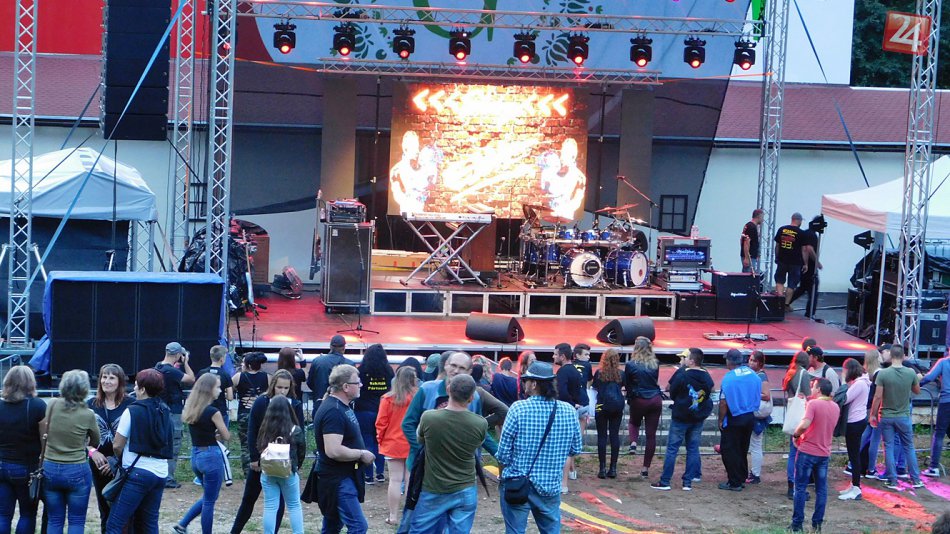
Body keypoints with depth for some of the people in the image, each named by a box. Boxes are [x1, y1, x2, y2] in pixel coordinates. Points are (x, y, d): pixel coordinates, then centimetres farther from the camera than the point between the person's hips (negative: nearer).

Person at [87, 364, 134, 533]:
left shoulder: (130, 405, -6)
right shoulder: (91, 405, 6)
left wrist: (116, 460, -13)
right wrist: (92, 451, -10)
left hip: (123, 464, -4)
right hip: (99, 463, 4)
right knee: (105, 510, 13)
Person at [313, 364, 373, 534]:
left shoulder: (342, 407, 12)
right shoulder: (333, 411, -22)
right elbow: (333, 450, -30)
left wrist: (361, 453, 13)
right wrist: (361, 454, -18)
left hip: (343, 477, 11)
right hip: (337, 480, -11)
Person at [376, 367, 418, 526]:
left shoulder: (388, 399, -9)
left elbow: (381, 423, -4)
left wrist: (381, 440, 11)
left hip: (393, 445, 0)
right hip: (414, 446, 0)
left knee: (395, 480, 6)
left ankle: (393, 516, 9)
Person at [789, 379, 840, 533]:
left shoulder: (813, 403, -15)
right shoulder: (835, 407, 7)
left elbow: (805, 425, -26)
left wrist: (796, 434, -8)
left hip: (807, 451, -5)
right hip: (824, 453, 5)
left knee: (800, 488, 2)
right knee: (821, 489, 9)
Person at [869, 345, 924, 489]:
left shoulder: (883, 374, -14)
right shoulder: (911, 373, -8)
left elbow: (878, 396, -12)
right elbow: (917, 391, 8)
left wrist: (873, 415, -2)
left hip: (886, 417, -1)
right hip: (904, 416, 1)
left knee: (889, 447, 6)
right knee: (909, 447, 13)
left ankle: (892, 481, 7)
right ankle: (916, 479, 16)